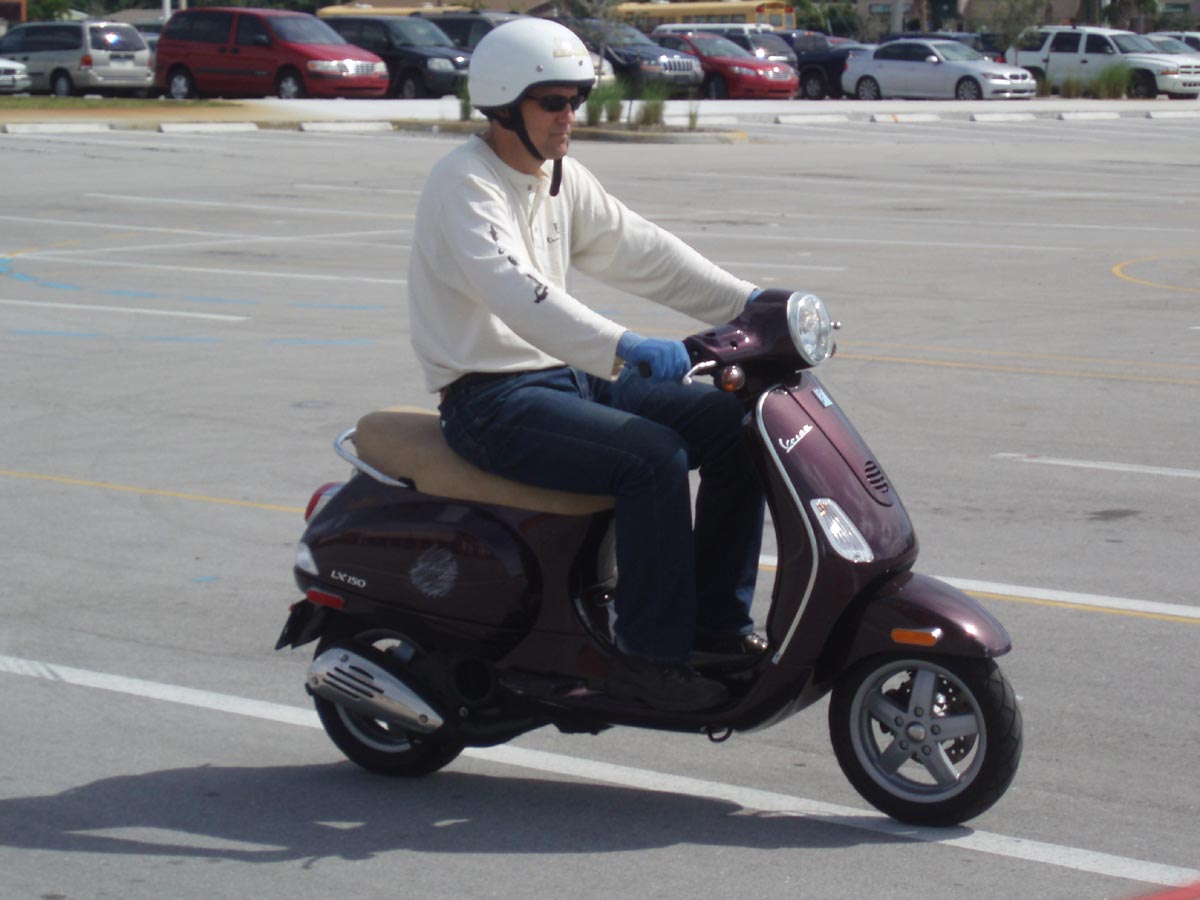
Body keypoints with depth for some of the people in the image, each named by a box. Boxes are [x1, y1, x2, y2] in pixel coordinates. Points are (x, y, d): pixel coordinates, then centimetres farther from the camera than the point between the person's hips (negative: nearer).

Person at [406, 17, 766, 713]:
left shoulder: (562, 178, 11)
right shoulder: (465, 185, -16)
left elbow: (640, 250, 11)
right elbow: (515, 292, -32)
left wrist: (748, 303, 0)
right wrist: (626, 348, -44)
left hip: (568, 376, 9)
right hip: (495, 400, -9)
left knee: (734, 426, -2)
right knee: (653, 457, -28)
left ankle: (718, 621, 3)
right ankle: (649, 655, -18)